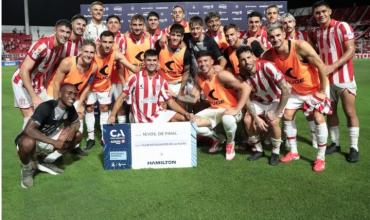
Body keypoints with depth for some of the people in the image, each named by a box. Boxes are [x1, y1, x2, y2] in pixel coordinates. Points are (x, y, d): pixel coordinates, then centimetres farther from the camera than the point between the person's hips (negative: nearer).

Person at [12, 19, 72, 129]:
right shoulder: (42, 45, -29)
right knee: (31, 119, -12)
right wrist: (34, 97, -31)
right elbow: (24, 70, -30)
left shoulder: (62, 46, -5)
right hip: (23, 82, -7)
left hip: (39, 84, 7)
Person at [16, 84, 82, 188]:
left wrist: (72, 129, -17)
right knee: (28, 143, -41)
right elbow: (29, 130, -38)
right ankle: (27, 169, -5)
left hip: (47, 137, 7)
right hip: (31, 137, -7)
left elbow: (76, 123, 9)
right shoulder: (46, 107, -30)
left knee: (77, 135, -5)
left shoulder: (70, 109, -9)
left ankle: (45, 163, 5)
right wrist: (54, 142, -39)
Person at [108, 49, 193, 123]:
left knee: (182, 118, -7)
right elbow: (121, 97, -5)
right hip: (141, 120, -4)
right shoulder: (135, 78, -7)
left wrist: (186, 113, -7)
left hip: (157, 115, 4)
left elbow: (170, 101, 5)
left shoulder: (161, 81, 3)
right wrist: (112, 115, -16)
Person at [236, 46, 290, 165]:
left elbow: (286, 90, -31)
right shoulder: (242, 75, -18)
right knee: (247, 120, -17)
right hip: (259, 100, 4)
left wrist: (277, 113, -27)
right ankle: (258, 150, 6)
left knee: (273, 122, -27)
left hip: (276, 99, -4)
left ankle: (276, 152, -2)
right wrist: (256, 118, -21)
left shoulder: (267, 66, -32)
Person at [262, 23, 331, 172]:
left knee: (318, 119, -9)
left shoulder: (300, 46, -32)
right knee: (287, 116, 4)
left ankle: (321, 157, 5)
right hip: (296, 90, 5)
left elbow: (321, 66, -26)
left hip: (314, 88, -5)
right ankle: (293, 152, 19)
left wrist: (322, 90, -20)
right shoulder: (270, 55, -17)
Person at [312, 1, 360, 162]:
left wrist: (332, 67, -25)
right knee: (330, 112, 9)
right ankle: (335, 143, 21)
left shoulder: (343, 27, -8)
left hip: (344, 77, -5)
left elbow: (350, 51, -15)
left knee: (350, 112, -1)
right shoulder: (317, 33, 8)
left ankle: (354, 147, 6)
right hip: (326, 79, 5)